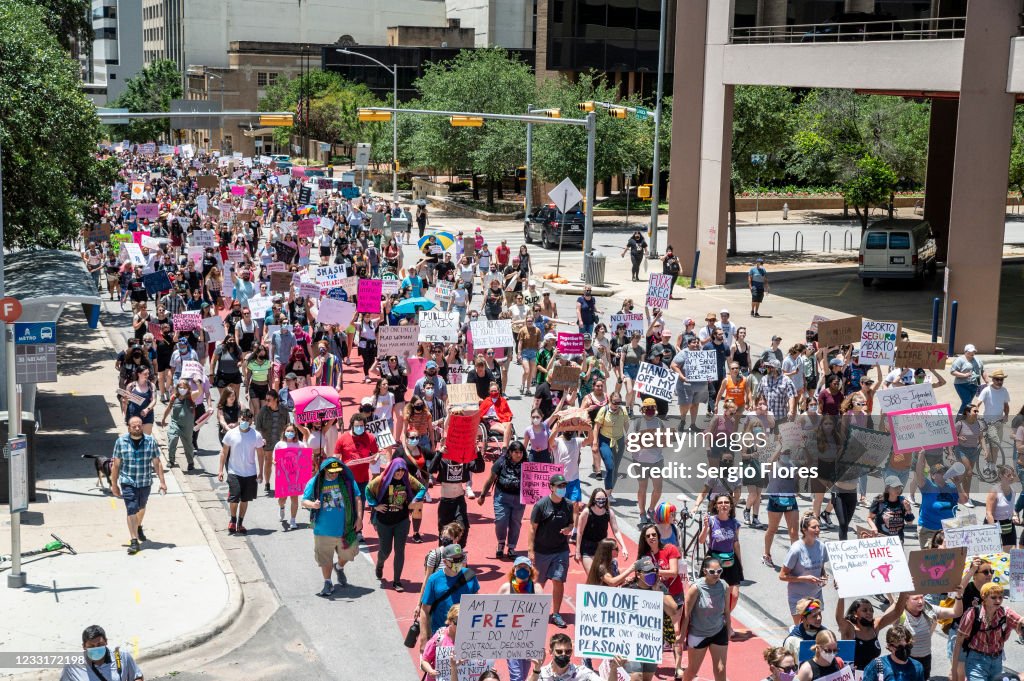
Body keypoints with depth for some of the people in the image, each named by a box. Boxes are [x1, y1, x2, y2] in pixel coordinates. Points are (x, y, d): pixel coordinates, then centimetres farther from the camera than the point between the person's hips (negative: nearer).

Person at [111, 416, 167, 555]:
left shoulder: (150, 441, -5)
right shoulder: (121, 442, -7)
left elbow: (157, 463, -1)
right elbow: (116, 465, -1)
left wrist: (162, 481, -4)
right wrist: (114, 484, 1)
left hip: (145, 482, 2)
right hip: (128, 483, -2)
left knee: (141, 507, 22)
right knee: (132, 510, -10)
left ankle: (139, 527, 49)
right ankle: (134, 541, -7)